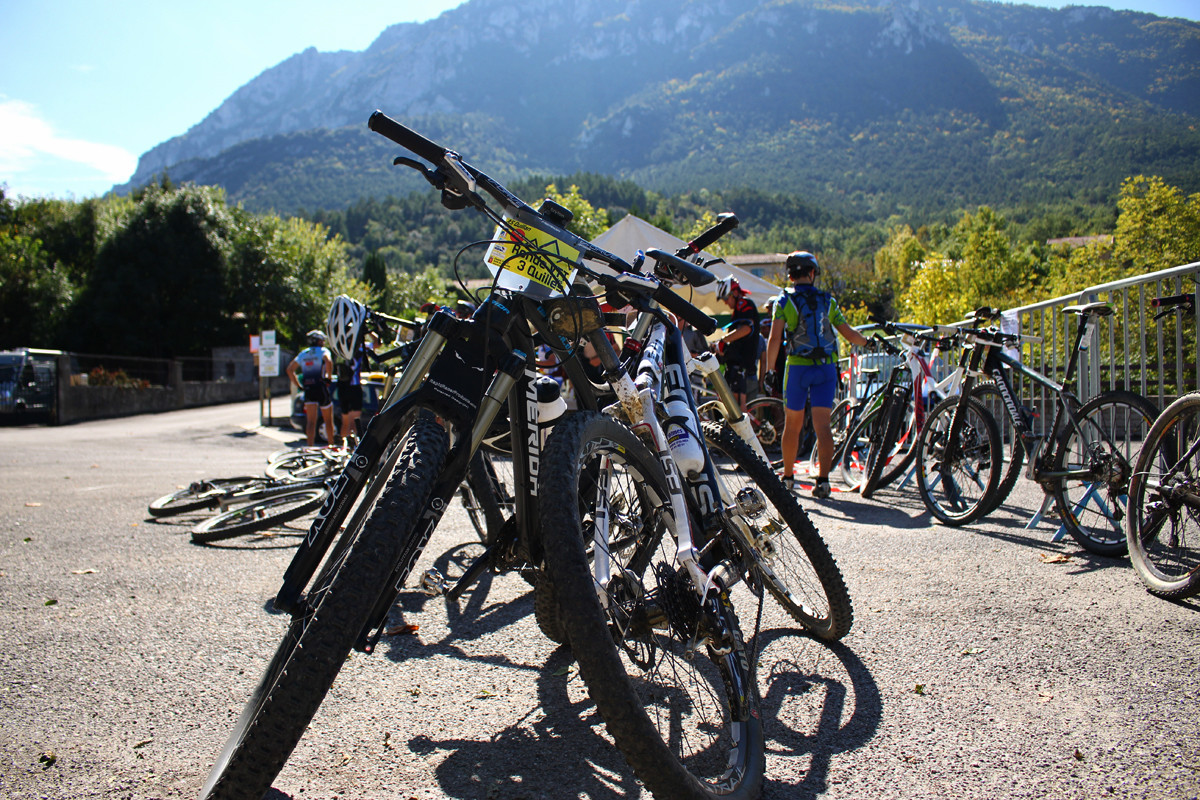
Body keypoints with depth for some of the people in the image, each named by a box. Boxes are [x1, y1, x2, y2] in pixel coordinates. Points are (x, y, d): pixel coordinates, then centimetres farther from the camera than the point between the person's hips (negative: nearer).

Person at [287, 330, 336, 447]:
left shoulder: (303, 353, 16)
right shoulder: (323, 351, 0)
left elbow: (290, 369, 13)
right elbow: (328, 361, -23)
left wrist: (299, 385, 11)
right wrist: (329, 378, -12)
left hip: (308, 390, 4)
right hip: (321, 388, -4)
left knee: (311, 421, 0)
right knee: (328, 420, 11)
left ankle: (310, 446, -10)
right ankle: (331, 445, 18)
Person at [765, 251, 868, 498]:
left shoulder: (784, 301, -1)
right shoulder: (828, 301, 7)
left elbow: (775, 339, -11)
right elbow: (849, 333, 7)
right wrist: (869, 342, 24)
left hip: (797, 367, -1)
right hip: (826, 367, 1)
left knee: (793, 425, 12)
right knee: (822, 425, -2)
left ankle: (787, 476, 22)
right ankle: (822, 478, -14)